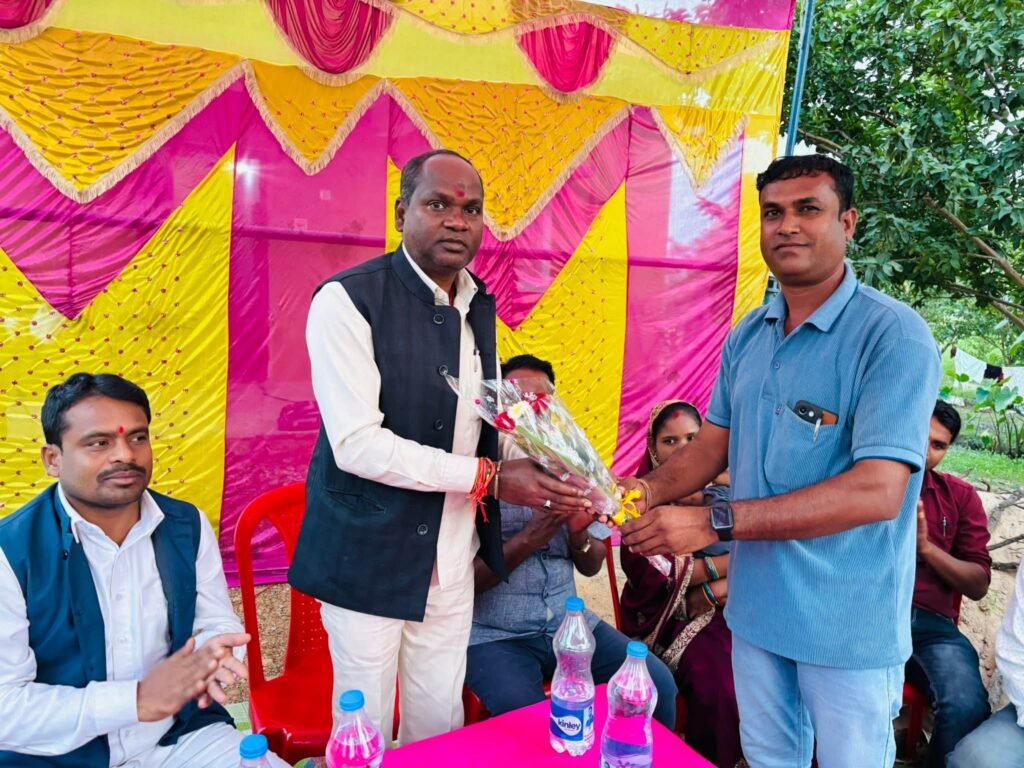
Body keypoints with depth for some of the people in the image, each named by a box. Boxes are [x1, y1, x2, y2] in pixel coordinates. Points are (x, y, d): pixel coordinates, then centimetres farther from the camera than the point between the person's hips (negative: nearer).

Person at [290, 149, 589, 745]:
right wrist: (489, 477, -21)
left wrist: (544, 475, -5)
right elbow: (357, 444, -22)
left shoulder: (481, 305, 6)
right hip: (370, 556, -5)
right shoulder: (348, 299, -16)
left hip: (452, 557, 6)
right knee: (366, 728, 13)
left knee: (441, 721, 19)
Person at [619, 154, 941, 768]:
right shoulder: (748, 337, 3)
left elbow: (878, 491, -26)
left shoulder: (893, 334, -18)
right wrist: (651, 489, -13)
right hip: (756, 607, 6)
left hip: (849, 623, -5)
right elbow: (713, 444, 8)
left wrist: (716, 521, -30)